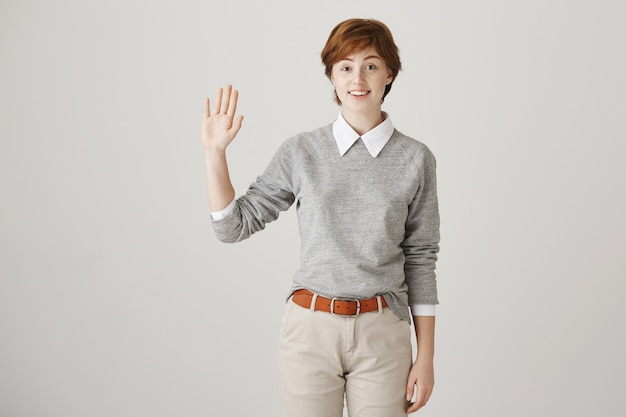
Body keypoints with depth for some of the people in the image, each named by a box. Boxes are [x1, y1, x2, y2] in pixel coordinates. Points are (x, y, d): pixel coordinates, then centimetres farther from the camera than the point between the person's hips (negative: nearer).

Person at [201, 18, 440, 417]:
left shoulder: (416, 158, -1)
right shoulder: (301, 152, 1)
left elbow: (420, 260, 2)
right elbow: (234, 225, 3)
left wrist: (426, 355, 2)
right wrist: (214, 151, -7)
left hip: (382, 336, 0)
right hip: (310, 330, 1)